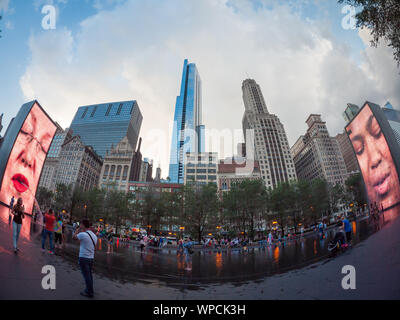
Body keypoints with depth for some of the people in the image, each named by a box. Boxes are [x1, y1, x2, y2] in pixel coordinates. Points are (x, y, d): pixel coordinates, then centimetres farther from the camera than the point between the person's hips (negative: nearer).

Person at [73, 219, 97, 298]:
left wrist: (78, 229, 7)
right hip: (91, 258, 7)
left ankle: (89, 292, 10)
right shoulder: (94, 236, 7)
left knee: (86, 275, 2)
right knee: (89, 275, 18)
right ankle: (89, 290, 28)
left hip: (84, 258, -7)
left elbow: (74, 237, -1)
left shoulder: (83, 234, -18)